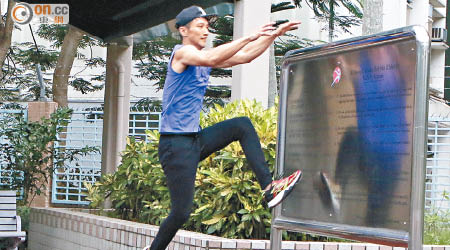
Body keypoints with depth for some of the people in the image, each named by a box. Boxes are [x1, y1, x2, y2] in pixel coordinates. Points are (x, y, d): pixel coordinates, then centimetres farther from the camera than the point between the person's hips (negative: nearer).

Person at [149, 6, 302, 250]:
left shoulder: (201, 56, 14)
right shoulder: (182, 53, -11)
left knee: (242, 125, 1)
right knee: (181, 212, -9)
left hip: (196, 139, 9)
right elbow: (210, 59, -33)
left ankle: (269, 188, -6)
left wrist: (273, 34, 4)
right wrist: (249, 37, -33)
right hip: (175, 144, -9)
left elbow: (244, 57, 14)